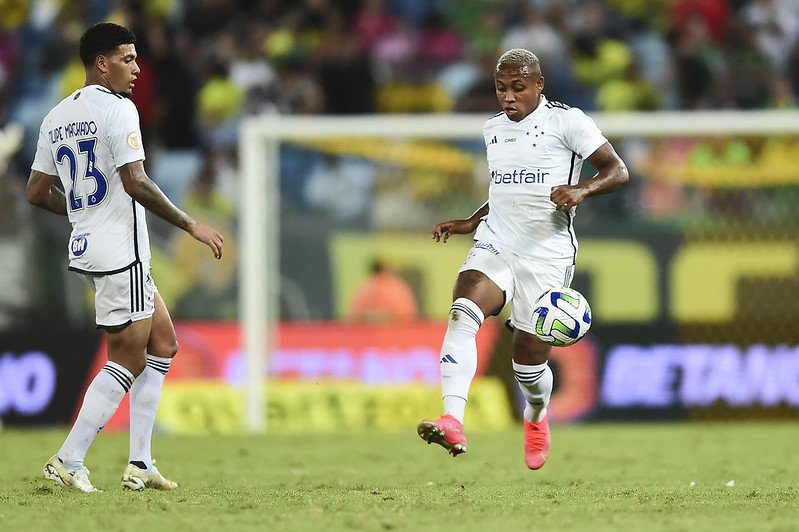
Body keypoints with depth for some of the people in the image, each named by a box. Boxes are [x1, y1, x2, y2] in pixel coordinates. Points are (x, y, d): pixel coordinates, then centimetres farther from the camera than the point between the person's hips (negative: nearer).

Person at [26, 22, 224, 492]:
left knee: (163, 343, 16)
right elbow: (136, 182, -20)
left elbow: (38, 192, 16)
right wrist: (191, 225, -13)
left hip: (86, 249, 9)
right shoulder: (117, 108, -13)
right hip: (121, 253, -9)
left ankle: (140, 465, 13)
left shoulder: (57, 117, 13)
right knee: (127, 362, -2)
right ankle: (68, 462, -3)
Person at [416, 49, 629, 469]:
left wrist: (582, 189, -25)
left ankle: (536, 419, 38)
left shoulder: (566, 121, -4)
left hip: (547, 256, -4)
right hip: (495, 245, 4)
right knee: (462, 312, -27)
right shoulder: (493, 129, 15)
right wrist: (470, 222, 16)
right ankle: (452, 424, -39)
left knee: (529, 361, 0)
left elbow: (617, 171, -7)